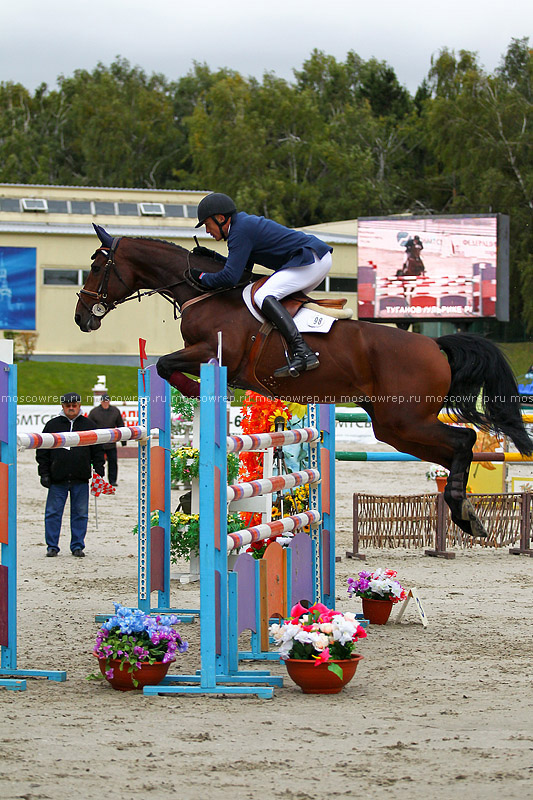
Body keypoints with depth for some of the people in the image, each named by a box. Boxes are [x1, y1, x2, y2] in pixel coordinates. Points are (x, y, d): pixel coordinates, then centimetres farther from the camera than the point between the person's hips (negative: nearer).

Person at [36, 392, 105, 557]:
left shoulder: (89, 425, 9)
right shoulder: (52, 425, 7)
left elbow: (98, 452, 13)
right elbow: (42, 452, 8)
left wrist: (99, 474, 5)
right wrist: (44, 473, 0)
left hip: (81, 480, 1)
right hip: (57, 480, -1)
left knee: (80, 513, 4)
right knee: (53, 513, 0)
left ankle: (77, 546, 13)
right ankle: (52, 546, 8)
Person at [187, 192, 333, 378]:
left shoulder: (240, 231, -13)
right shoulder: (245, 223, 19)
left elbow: (230, 277, -20)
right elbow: (244, 267, 29)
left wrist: (201, 277, -4)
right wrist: (213, 256, 23)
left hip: (312, 260, -11)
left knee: (263, 296, -22)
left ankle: (303, 353, -36)